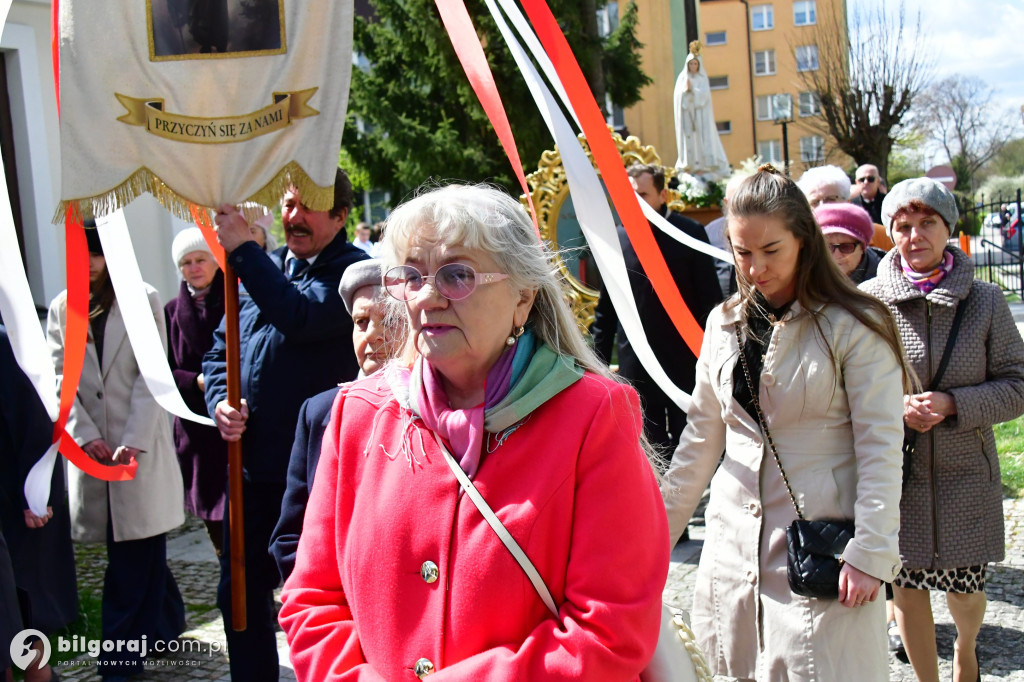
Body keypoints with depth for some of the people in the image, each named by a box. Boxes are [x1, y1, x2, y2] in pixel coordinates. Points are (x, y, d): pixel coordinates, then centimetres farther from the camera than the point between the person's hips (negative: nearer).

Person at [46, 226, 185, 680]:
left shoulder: (143, 301, 1)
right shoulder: (61, 309, 10)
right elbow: (59, 379, 3)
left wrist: (134, 441, -14)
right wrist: (86, 435, -10)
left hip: (141, 446, -3)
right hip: (89, 448, 3)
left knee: (137, 552, -3)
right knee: (137, 553, 8)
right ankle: (166, 626, 27)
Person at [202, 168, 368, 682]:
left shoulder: (354, 271, -8)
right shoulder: (266, 267, 13)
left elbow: (300, 317, -26)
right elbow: (221, 349, 18)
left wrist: (242, 248, -23)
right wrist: (221, 400, -1)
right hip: (251, 466, 7)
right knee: (240, 594, 16)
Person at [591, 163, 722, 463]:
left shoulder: (690, 233, -4)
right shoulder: (617, 238, 2)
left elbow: (710, 299, -2)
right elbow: (605, 309, 7)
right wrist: (599, 360, 5)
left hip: (684, 361, -2)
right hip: (636, 366, 2)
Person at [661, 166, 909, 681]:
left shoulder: (854, 326, -8)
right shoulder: (724, 324, 8)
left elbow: (881, 448, -9)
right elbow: (702, 436, 14)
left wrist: (870, 552, -13)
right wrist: (661, 525, 14)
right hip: (735, 538, 5)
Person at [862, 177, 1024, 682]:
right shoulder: (868, 300, -5)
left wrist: (951, 403, -17)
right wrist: (892, 406, -17)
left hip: (965, 475, 0)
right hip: (893, 475, 0)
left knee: (964, 591, 10)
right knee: (907, 591, 8)